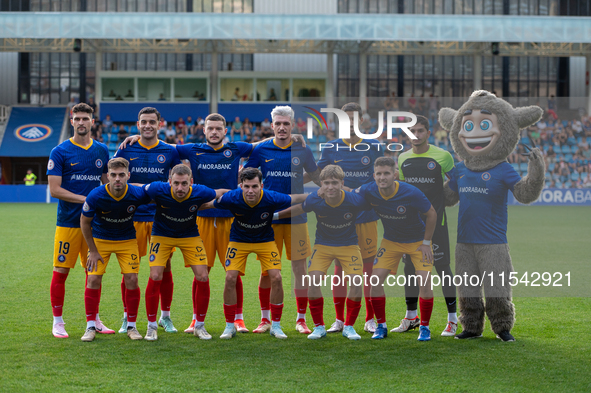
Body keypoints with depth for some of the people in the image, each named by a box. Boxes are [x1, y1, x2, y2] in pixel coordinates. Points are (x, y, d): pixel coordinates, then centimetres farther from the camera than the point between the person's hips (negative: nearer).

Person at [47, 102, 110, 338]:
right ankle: (58, 322, 9)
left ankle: (94, 320, 19)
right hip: (68, 221, -4)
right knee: (61, 271, -1)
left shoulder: (101, 151, 9)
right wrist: (85, 199, -15)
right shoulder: (60, 152, -4)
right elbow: (54, 189, -9)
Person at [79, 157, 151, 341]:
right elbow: (85, 221, -10)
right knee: (93, 279, -10)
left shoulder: (137, 194, -25)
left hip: (127, 240, 1)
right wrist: (93, 251, -7)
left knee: (131, 280, -8)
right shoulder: (96, 196, -26)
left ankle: (131, 326, 7)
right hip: (100, 240, 0)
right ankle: (91, 326, 2)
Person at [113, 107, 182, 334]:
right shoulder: (125, 150, 4)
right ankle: (127, 318, 14)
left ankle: (165, 317, 17)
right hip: (132, 216, 0)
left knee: (164, 268, 3)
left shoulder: (169, 152, 5)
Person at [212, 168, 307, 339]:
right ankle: (230, 326, 3)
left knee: (276, 277, -13)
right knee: (230, 278, -14)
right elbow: (209, 204, -10)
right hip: (238, 240, 0)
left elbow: (296, 199, -11)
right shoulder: (232, 198, -29)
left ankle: (276, 325, 3)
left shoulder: (272, 199, -29)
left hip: (265, 240, 0)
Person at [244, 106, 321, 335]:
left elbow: (316, 176, 16)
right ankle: (265, 319, 16)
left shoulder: (302, 150, 3)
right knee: (267, 270, 3)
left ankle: (301, 320, 10)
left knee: (299, 268, -1)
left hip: (296, 218, 0)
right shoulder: (261, 150, 2)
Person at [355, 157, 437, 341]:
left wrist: (426, 243, -10)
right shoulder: (368, 191, -20)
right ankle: (381, 326, 8)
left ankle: (424, 327, 6)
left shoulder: (411, 193, -29)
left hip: (417, 241, -3)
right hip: (390, 241, 3)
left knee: (425, 282, -15)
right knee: (375, 280, -9)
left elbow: (432, 214, -14)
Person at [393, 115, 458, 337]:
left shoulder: (442, 157, -5)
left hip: (435, 220, -5)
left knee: (442, 267, -5)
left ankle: (452, 319, 2)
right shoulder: (403, 158, 10)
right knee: (410, 267, 9)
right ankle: (411, 317, 20)